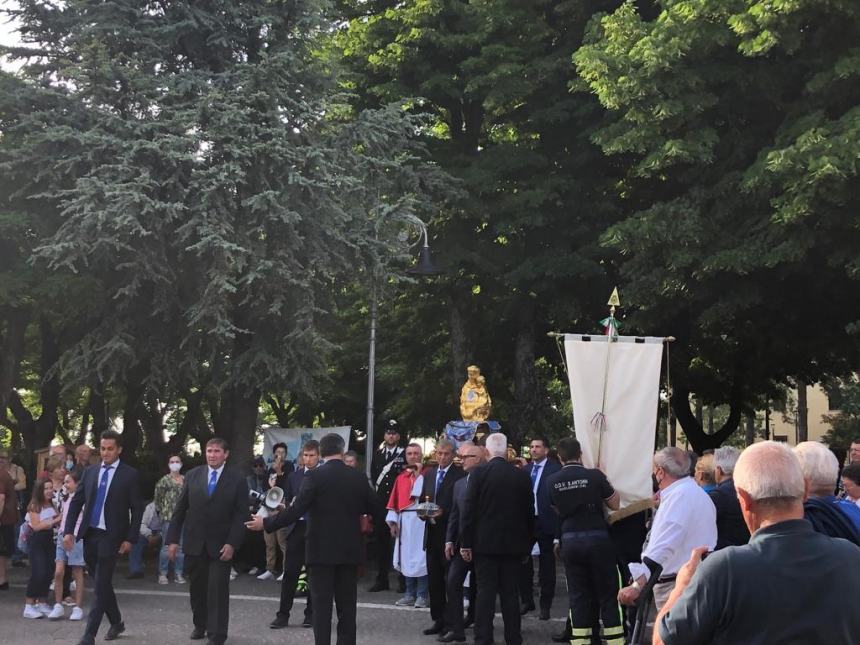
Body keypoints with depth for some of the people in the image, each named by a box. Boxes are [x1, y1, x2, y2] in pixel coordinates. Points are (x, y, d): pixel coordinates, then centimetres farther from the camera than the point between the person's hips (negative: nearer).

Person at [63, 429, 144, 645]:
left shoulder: (130, 475, -4)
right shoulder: (90, 472, 9)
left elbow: (137, 509, -4)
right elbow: (76, 502, 10)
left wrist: (130, 539, -9)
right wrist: (69, 531, 1)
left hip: (111, 537, -5)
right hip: (89, 534, 5)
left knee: (101, 586, -7)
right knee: (102, 584, 14)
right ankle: (116, 622, 32)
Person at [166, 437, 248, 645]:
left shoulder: (237, 479, -4)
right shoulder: (192, 476, 3)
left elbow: (241, 515, -6)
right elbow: (179, 510, 5)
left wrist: (232, 544, -15)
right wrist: (172, 539, 0)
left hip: (220, 545, -3)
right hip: (194, 543, 3)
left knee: (218, 589, -4)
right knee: (197, 587, 13)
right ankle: (200, 625, 33)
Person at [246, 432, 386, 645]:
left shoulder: (314, 476, -10)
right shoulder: (358, 477, 2)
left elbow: (296, 511, -15)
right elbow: (376, 510, 7)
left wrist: (266, 523, -6)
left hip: (322, 549, -3)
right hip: (349, 550, 4)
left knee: (322, 604, 0)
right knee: (347, 604, 9)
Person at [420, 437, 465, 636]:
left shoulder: (460, 475, -8)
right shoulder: (429, 474, 13)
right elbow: (422, 499, 18)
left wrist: (442, 513, -23)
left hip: (450, 534, -6)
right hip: (432, 534, 6)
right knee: (434, 580, 10)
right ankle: (438, 619, 17)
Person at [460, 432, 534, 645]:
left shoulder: (478, 474, -8)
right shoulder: (521, 476, 1)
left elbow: (468, 510, -8)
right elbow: (529, 513, 7)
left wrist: (466, 543, -3)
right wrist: (527, 545, 16)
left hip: (485, 543, -2)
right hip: (514, 544, 2)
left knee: (485, 592, 1)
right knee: (510, 592, 8)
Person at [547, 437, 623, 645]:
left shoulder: (552, 481, -1)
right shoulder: (594, 475, -10)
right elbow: (615, 505, 0)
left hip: (570, 541, 2)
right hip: (597, 539, -2)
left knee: (578, 596, 8)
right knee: (608, 594, 7)